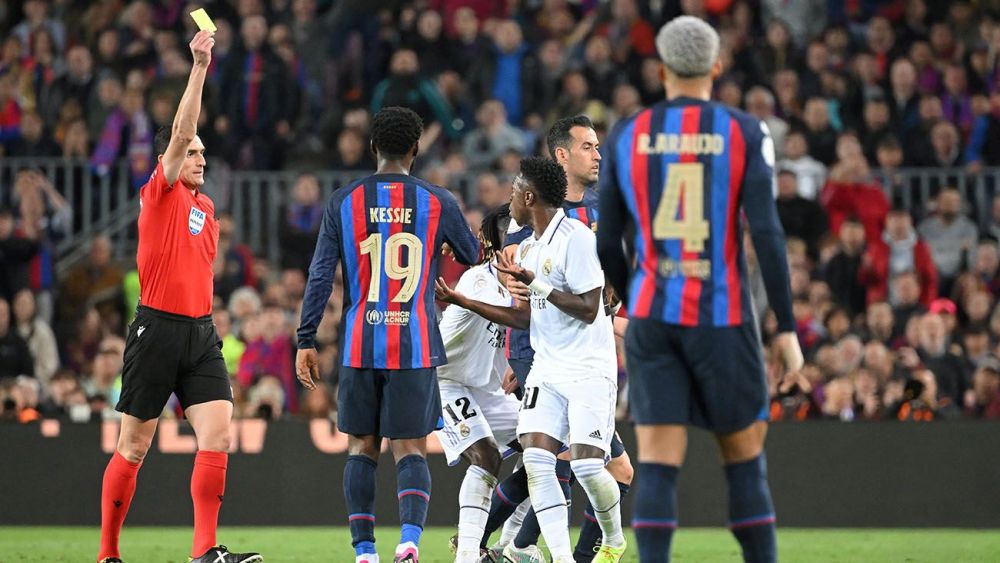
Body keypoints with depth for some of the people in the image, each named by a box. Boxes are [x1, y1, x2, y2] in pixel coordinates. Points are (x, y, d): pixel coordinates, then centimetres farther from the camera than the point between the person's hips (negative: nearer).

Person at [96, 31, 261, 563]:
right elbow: (181, 130, -15)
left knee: (218, 434, -8)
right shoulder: (159, 193, -3)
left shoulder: (205, 206, 17)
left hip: (200, 331, 6)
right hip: (156, 329, -6)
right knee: (134, 447, 1)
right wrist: (199, 66, -20)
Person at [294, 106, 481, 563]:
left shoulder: (344, 202, 2)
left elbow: (320, 276, -1)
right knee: (410, 449, 2)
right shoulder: (437, 202, 1)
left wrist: (306, 341, 3)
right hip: (416, 344, -1)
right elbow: (472, 256, 18)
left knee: (361, 447, 11)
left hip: (360, 345, 1)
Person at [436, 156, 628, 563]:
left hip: (589, 369, -8)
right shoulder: (528, 248, 14)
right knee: (536, 461, -10)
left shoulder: (576, 238, -13)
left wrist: (536, 285, -20)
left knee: (587, 465, -14)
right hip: (547, 369, 8)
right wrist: (462, 301, 17)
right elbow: (524, 317, 19)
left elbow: (589, 309, -17)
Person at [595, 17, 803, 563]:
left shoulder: (626, 136, 5)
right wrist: (787, 328, -6)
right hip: (722, 317, -1)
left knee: (657, 463, -3)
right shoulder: (744, 133, -2)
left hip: (652, 316, 1)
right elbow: (766, 233, -10)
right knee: (745, 457, 12)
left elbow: (606, 244, 8)